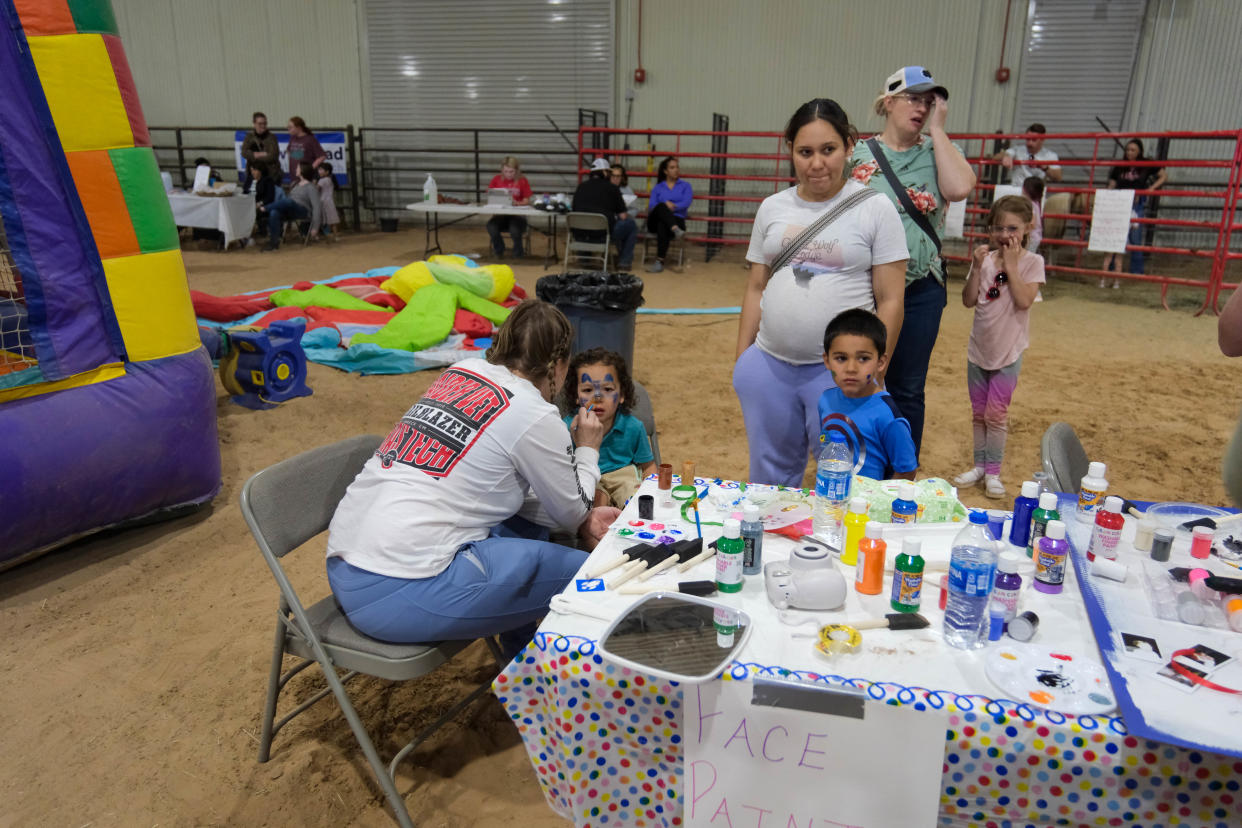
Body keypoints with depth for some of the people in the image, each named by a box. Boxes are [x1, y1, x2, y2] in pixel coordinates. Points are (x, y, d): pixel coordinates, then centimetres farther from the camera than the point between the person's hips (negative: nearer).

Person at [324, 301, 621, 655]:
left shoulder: (462, 372, 11)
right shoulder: (536, 417, -10)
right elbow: (571, 510, 6)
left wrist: (583, 517, 19)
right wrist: (588, 450, 24)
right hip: (399, 594, -9)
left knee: (526, 526, 23)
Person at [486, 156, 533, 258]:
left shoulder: (522, 180, 0)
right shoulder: (496, 179, 6)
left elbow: (527, 201, 0)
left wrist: (517, 203, -20)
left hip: (517, 214, -2)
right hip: (500, 214, 2)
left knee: (515, 230, -35)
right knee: (491, 227, -31)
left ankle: (518, 252, -1)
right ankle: (499, 250, 1)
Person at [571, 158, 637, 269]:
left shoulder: (581, 187, 11)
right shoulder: (612, 188, -1)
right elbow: (622, 216, -2)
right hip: (603, 234, -5)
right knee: (631, 224, 18)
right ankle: (624, 262, 17)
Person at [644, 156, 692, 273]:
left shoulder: (685, 186, 19)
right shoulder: (657, 188, 22)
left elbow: (686, 203, 0)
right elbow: (651, 206, 4)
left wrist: (673, 206, -18)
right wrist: (665, 206, -16)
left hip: (676, 219, -1)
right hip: (656, 221, 1)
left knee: (663, 226, -37)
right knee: (662, 206, -34)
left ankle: (660, 261, -41)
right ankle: (676, 231, -57)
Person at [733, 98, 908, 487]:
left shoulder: (875, 209, -3)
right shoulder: (772, 208, 8)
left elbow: (889, 301, -4)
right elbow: (756, 289, 11)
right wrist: (742, 358, 8)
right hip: (769, 366, 4)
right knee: (769, 479, 15)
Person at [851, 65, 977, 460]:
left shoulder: (934, 154, 3)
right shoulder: (857, 154, 0)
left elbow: (960, 188, -18)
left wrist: (937, 129, -9)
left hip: (921, 291, 1)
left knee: (907, 390, 9)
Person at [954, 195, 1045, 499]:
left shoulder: (1032, 262, -8)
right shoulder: (985, 258, 0)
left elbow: (1024, 301, -22)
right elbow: (969, 301, -5)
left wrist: (1011, 264, -20)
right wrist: (977, 267, -15)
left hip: (1009, 350, -4)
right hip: (979, 347, 4)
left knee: (996, 413, -1)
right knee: (978, 412, 12)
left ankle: (993, 473, 10)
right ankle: (979, 466, 25)